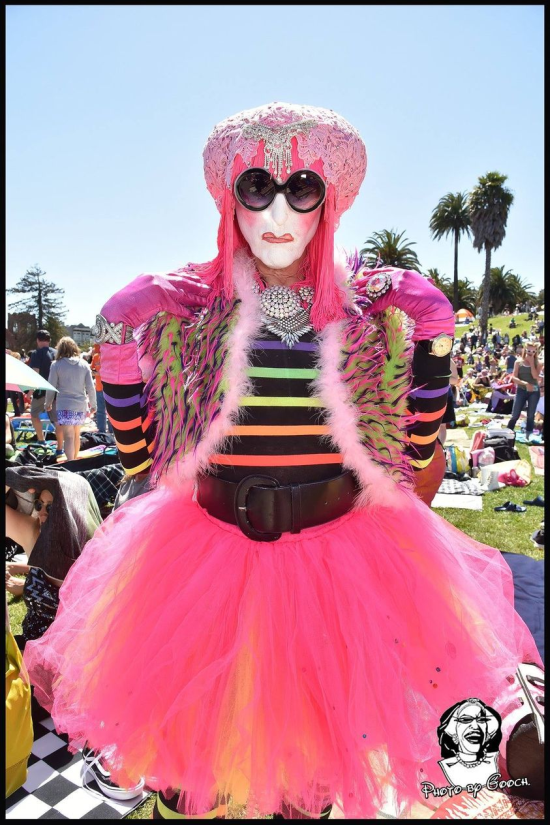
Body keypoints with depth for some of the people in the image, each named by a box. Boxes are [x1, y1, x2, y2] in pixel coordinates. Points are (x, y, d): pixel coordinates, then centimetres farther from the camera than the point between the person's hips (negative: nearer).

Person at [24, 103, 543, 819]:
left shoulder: (377, 311, -6)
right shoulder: (176, 308, -7)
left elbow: (417, 450, 4)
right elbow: (142, 459, 2)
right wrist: (119, 351, -3)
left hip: (343, 565, 1)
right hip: (207, 562, 0)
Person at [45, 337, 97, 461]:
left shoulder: (57, 364, -3)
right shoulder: (84, 364, 4)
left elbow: (51, 387, 0)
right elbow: (90, 387, 3)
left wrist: (48, 403, 14)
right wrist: (93, 404, 13)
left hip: (64, 405, -3)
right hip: (81, 405, 4)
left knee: (69, 437, -8)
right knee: (76, 435, 19)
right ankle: (75, 459, 33)